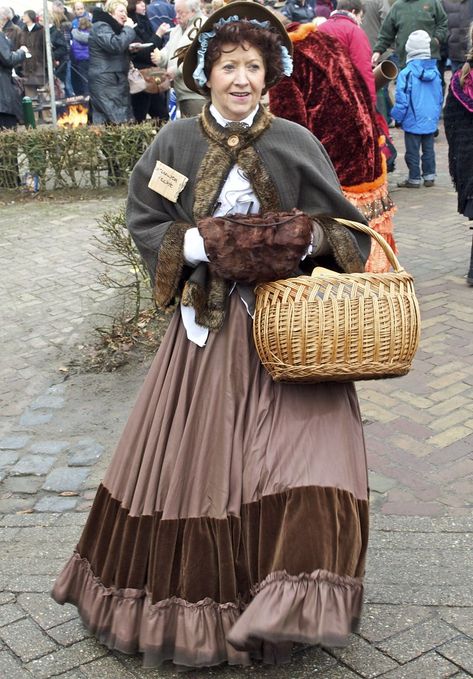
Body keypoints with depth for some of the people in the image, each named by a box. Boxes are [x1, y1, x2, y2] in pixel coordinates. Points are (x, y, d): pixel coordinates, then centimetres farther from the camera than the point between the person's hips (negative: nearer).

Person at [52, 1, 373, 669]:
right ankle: (195, 587, 31)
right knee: (193, 457, 8)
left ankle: (294, 598, 0)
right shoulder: (176, 143, 1)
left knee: (302, 442, -13)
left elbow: (340, 225, 4)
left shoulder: (295, 144, -1)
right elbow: (144, 222, 3)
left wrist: (308, 240, -17)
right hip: (207, 321, 1)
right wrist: (200, 245, -13)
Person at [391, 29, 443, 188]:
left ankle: (414, 179, 11)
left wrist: (397, 117, -1)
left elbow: (401, 99, -13)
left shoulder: (406, 73, -16)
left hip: (413, 121, -5)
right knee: (428, 149, 16)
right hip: (431, 121, 5)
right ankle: (429, 176, 22)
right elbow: (440, 97, 10)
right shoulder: (435, 71, 1)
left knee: (412, 151, 5)